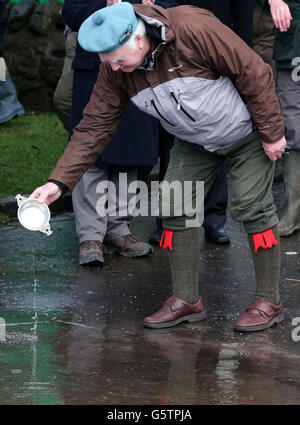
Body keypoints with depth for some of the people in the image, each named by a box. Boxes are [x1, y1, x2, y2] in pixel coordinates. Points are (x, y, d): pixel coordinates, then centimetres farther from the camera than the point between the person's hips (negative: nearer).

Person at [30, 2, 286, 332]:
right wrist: (59, 182, -22)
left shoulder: (194, 29, -35)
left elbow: (254, 73, -27)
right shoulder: (115, 71, -17)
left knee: (252, 206, -8)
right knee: (175, 206, -2)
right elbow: (94, 126, -13)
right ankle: (186, 299, 8)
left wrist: (272, 134, -20)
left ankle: (268, 302, 3)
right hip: (195, 141, 6)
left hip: (245, 130, -6)